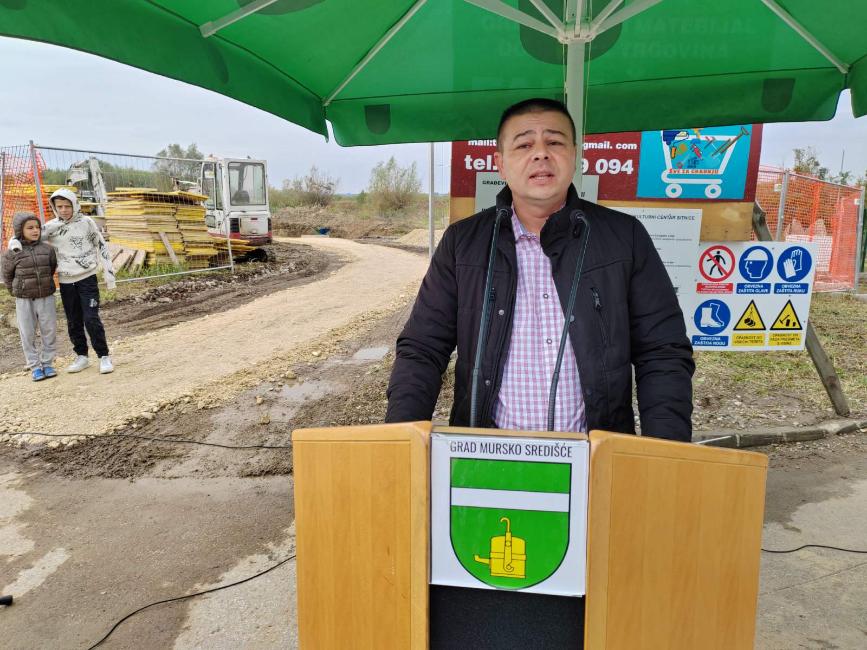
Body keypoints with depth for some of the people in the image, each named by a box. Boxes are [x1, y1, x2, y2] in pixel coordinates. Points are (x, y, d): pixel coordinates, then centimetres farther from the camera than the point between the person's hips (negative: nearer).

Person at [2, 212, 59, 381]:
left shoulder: (47, 249, -2)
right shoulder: (12, 254, -6)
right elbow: (7, 275, 7)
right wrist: (17, 292, 8)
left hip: (46, 298, 1)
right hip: (24, 301, -1)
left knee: (49, 332, 6)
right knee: (28, 334, 4)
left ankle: (47, 363, 19)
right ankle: (34, 366, 14)